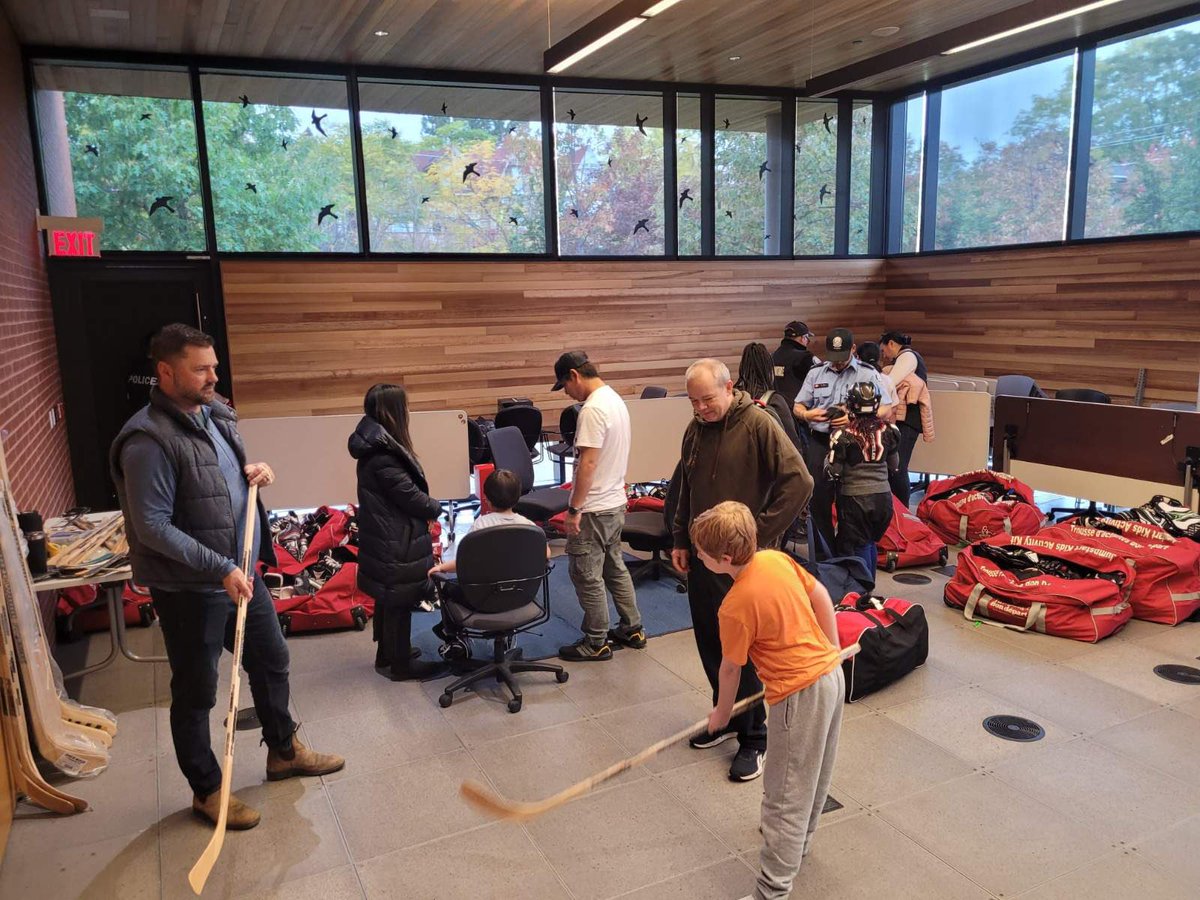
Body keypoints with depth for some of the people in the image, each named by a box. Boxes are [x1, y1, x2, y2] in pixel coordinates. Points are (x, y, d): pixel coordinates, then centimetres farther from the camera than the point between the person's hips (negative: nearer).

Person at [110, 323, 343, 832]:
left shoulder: (215, 414, 4)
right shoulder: (149, 441, -22)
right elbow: (152, 526, -24)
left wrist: (254, 473, -3)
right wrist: (221, 569, -26)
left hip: (242, 574, 8)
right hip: (190, 591, -8)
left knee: (272, 661, 21)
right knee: (195, 694, 10)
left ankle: (283, 752, 42)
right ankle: (207, 791, 29)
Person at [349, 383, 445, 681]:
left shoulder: (378, 445, 6)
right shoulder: (382, 455, -26)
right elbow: (409, 495, -22)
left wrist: (426, 508, 0)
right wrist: (436, 509, -5)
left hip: (387, 538, 10)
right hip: (395, 543, -10)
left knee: (389, 599, 22)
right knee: (398, 602, 5)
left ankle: (387, 653, 37)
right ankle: (400, 664, 19)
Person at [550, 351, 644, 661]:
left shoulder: (592, 409, -21)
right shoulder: (616, 400, 9)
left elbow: (588, 464, -25)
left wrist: (574, 509, -18)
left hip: (594, 509, -10)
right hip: (615, 502, 10)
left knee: (586, 576, 3)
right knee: (615, 568, 20)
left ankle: (596, 643, 14)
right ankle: (632, 629, 30)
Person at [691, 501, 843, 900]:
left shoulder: (736, 607, -21)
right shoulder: (777, 559, -3)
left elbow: (730, 669, -8)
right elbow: (820, 595, 9)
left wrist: (721, 713, 10)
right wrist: (831, 650, 20)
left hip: (799, 694, -9)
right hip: (831, 672, 9)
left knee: (785, 796, 1)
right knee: (814, 774, 28)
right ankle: (798, 840, 50)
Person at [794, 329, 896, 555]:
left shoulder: (868, 374, 3)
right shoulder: (816, 373, 11)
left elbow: (886, 410, -3)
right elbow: (797, 406, 14)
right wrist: (806, 414, -11)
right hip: (820, 442, 2)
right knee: (819, 499, 3)